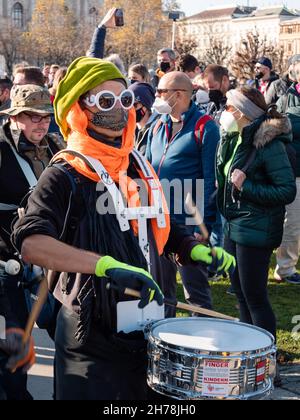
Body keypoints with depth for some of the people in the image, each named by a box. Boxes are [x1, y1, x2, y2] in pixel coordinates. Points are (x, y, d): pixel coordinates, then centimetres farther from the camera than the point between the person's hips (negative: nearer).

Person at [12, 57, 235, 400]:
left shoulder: (139, 167, 10)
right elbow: (30, 243, -29)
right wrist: (107, 265, -38)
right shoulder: (65, 176, -13)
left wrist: (194, 249, 5)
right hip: (93, 338, -7)